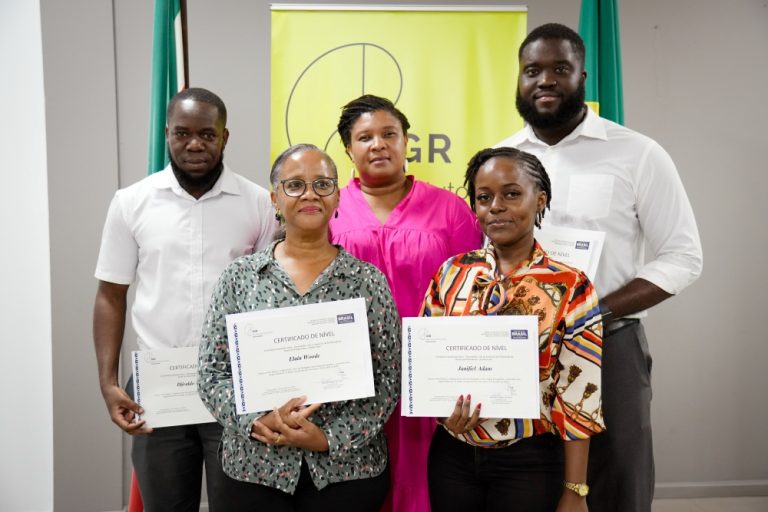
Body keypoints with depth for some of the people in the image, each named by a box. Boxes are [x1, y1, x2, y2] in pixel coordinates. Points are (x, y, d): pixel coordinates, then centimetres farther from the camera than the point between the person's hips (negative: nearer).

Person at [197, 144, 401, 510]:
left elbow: (388, 380, -3)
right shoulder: (240, 276, 0)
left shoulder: (367, 280, -2)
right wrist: (258, 420, -16)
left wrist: (331, 438, -13)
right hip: (255, 468, 1)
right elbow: (212, 373, 0)